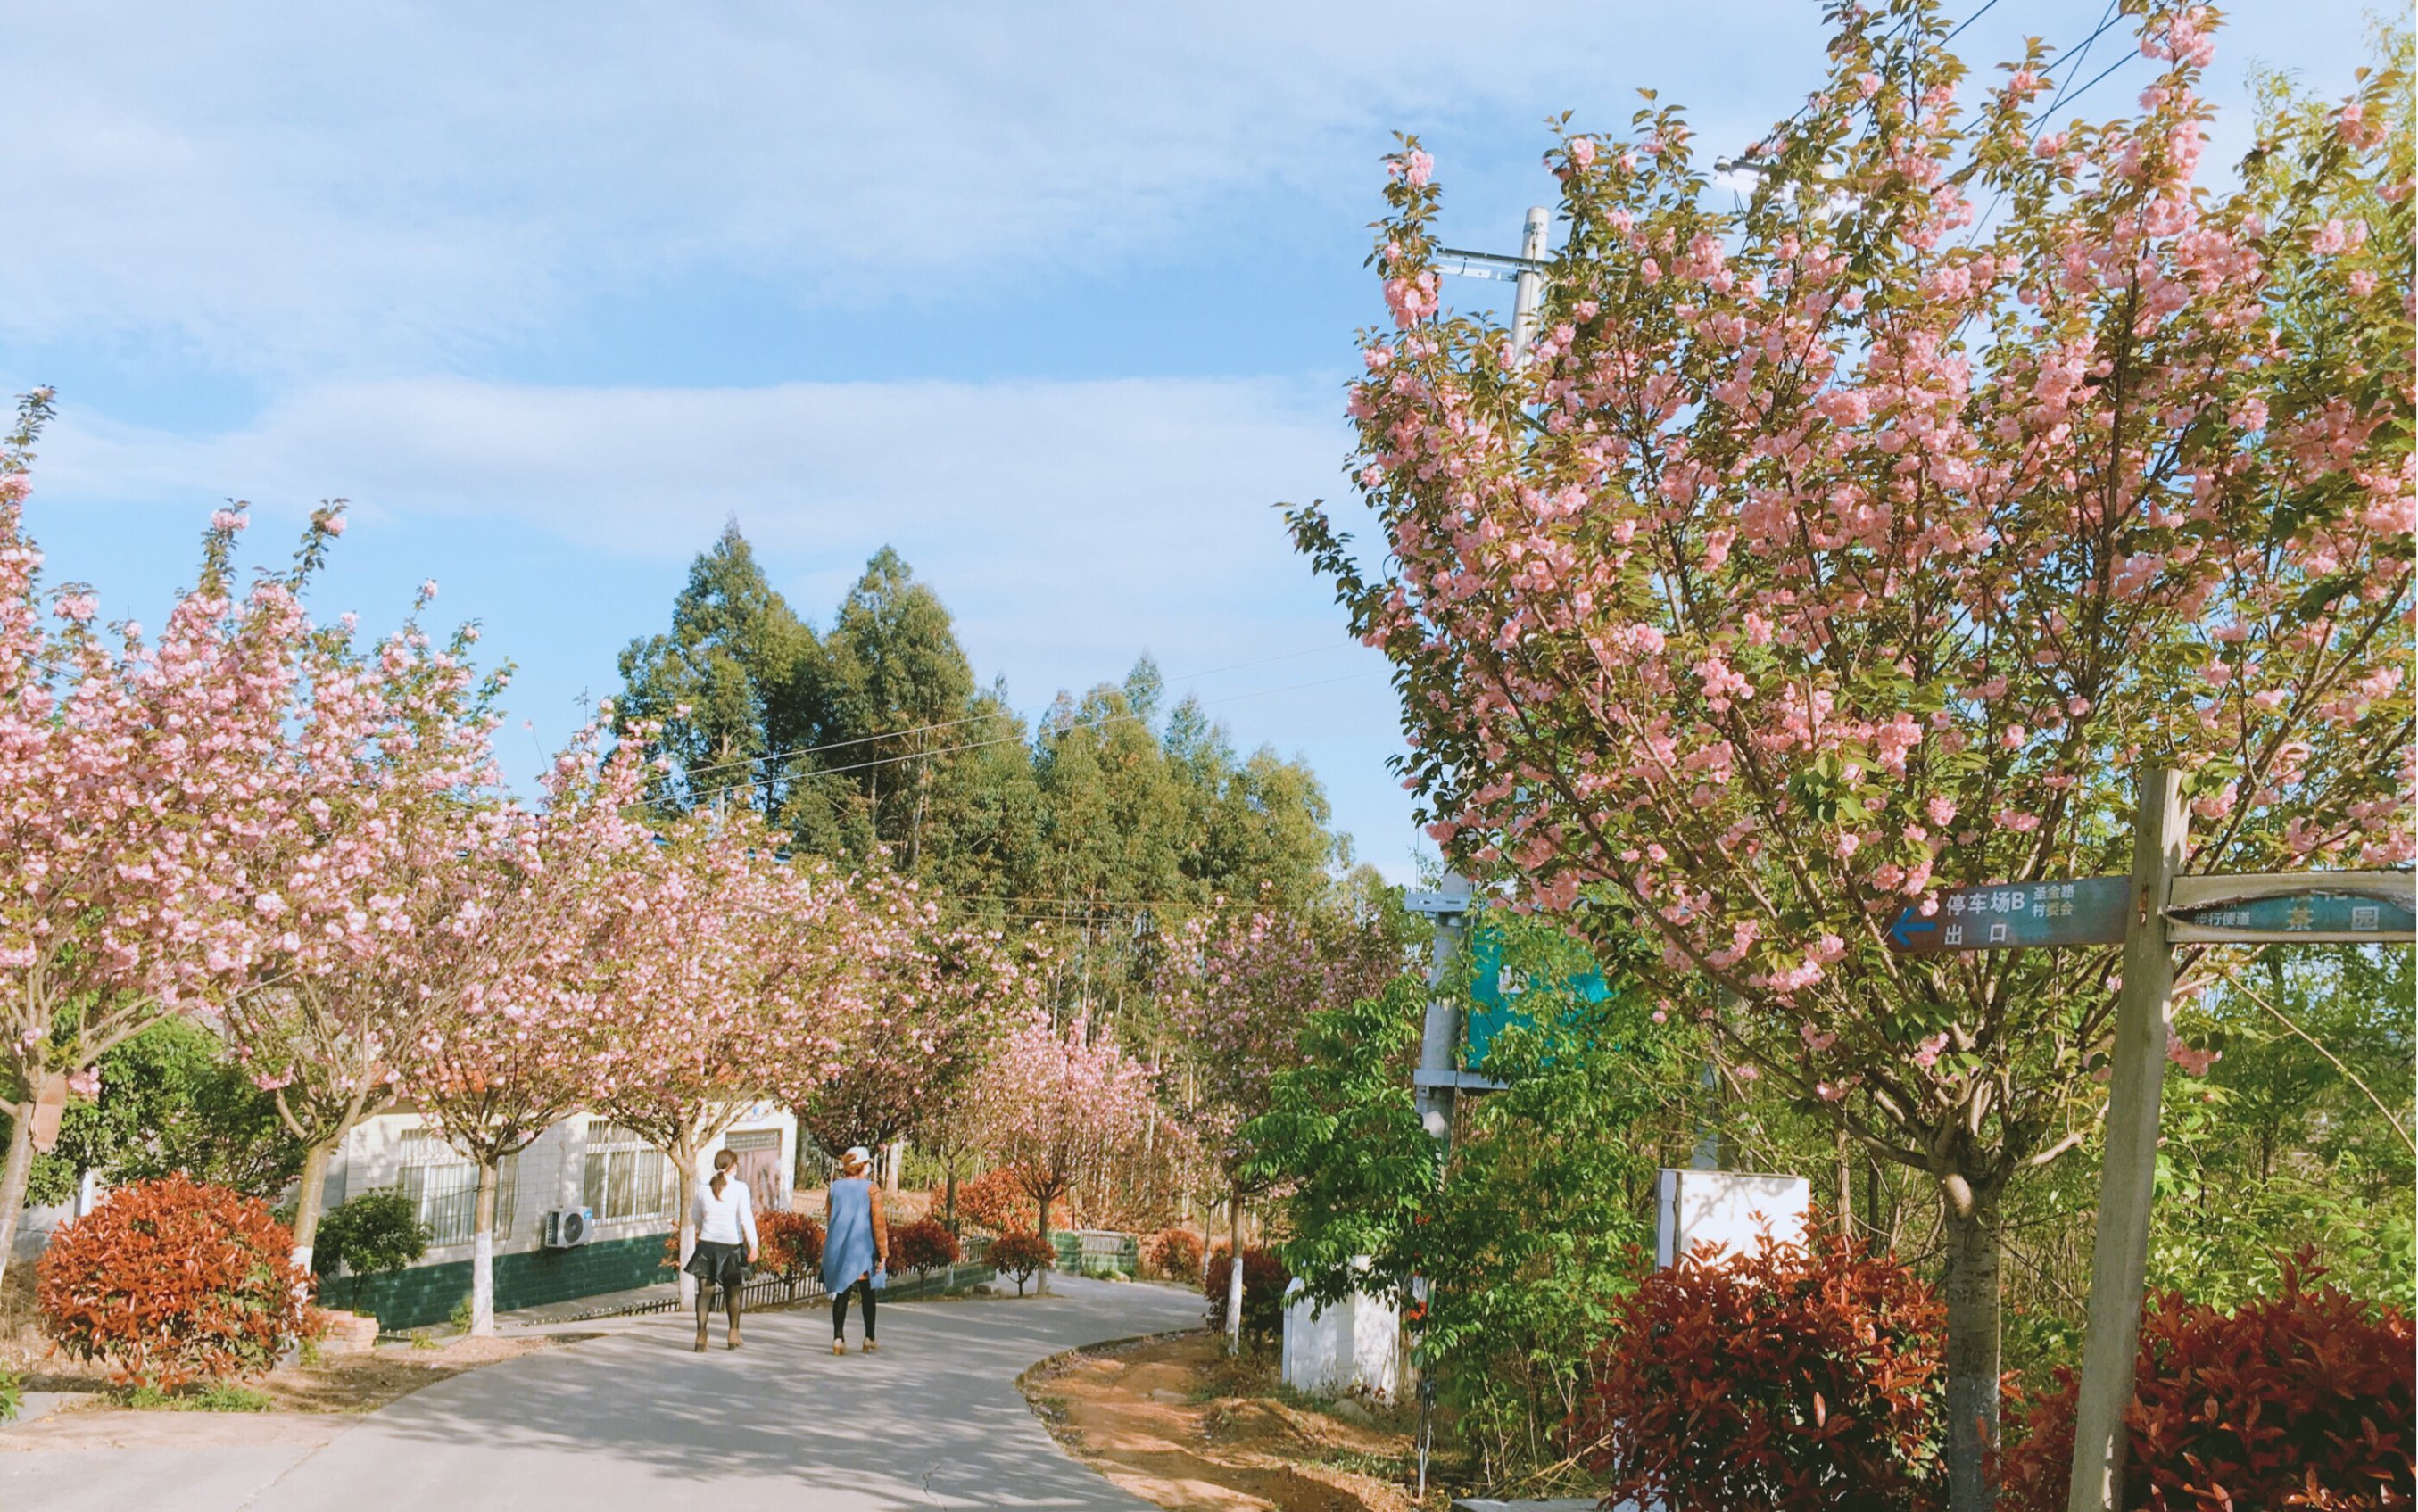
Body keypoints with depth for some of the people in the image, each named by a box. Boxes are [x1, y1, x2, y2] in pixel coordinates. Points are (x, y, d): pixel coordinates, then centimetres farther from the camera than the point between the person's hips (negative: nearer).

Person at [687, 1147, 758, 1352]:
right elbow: (746, 1219, -12)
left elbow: (695, 1217, 16)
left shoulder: (704, 1189, 4)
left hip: (707, 1243, 2)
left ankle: (701, 1334, -12)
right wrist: (753, 1246, -12)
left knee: (705, 1291, 1)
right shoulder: (740, 1188, -7)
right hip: (731, 1244, -2)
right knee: (732, 1291, 15)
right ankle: (734, 1333, 26)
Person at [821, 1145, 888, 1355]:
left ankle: (838, 1338, -1)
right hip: (863, 1250, -3)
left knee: (841, 1294, 6)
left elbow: (828, 1219, 11)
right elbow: (878, 1223, -11)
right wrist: (882, 1252, -7)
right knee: (868, 1295, 10)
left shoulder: (835, 1187, 3)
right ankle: (869, 1339, 15)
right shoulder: (870, 1189, -9)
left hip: (837, 1250, 3)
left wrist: (829, 1248, 22)